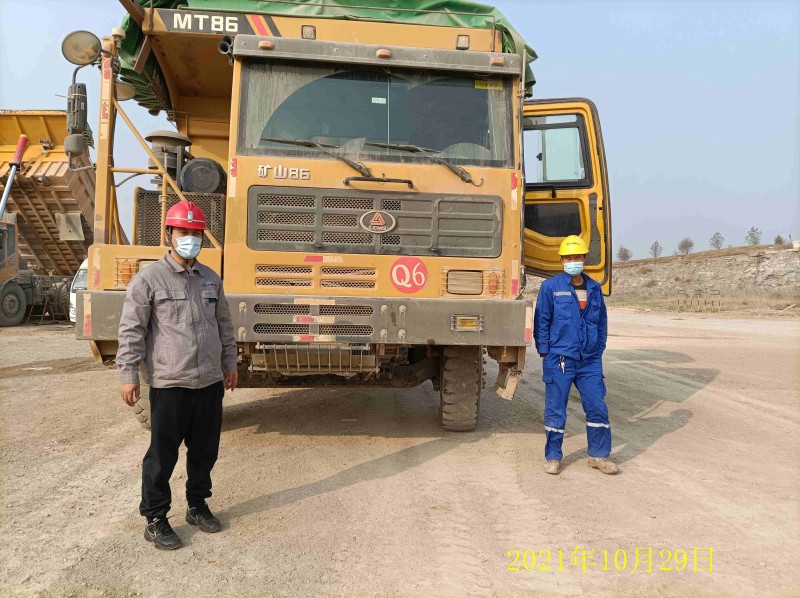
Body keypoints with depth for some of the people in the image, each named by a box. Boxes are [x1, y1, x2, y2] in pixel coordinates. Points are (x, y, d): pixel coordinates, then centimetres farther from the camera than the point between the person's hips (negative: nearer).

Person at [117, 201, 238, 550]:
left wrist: (229, 365, 18)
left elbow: (224, 325, 17)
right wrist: (128, 375, -9)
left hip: (210, 382, 6)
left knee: (205, 450, 15)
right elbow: (131, 330, -7)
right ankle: (155, 520, 21)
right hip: (169, 384, -5)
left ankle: (197, 506, 34)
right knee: (163, 455, 5)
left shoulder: (211, 279, 10)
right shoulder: (149, 279, -7)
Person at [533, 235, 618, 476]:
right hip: (559, 360, -3)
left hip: (590, 361, 4)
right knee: (555, 410, 4)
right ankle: (553, 457, 18)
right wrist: (544, 354, -4)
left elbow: (602, 322, 16)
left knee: (598, 408, 6)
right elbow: (541, 322, -2)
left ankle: (599, 455, 22)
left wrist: (598, 350, 11)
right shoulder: (550, 287, -4)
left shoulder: (594, 288, 9)